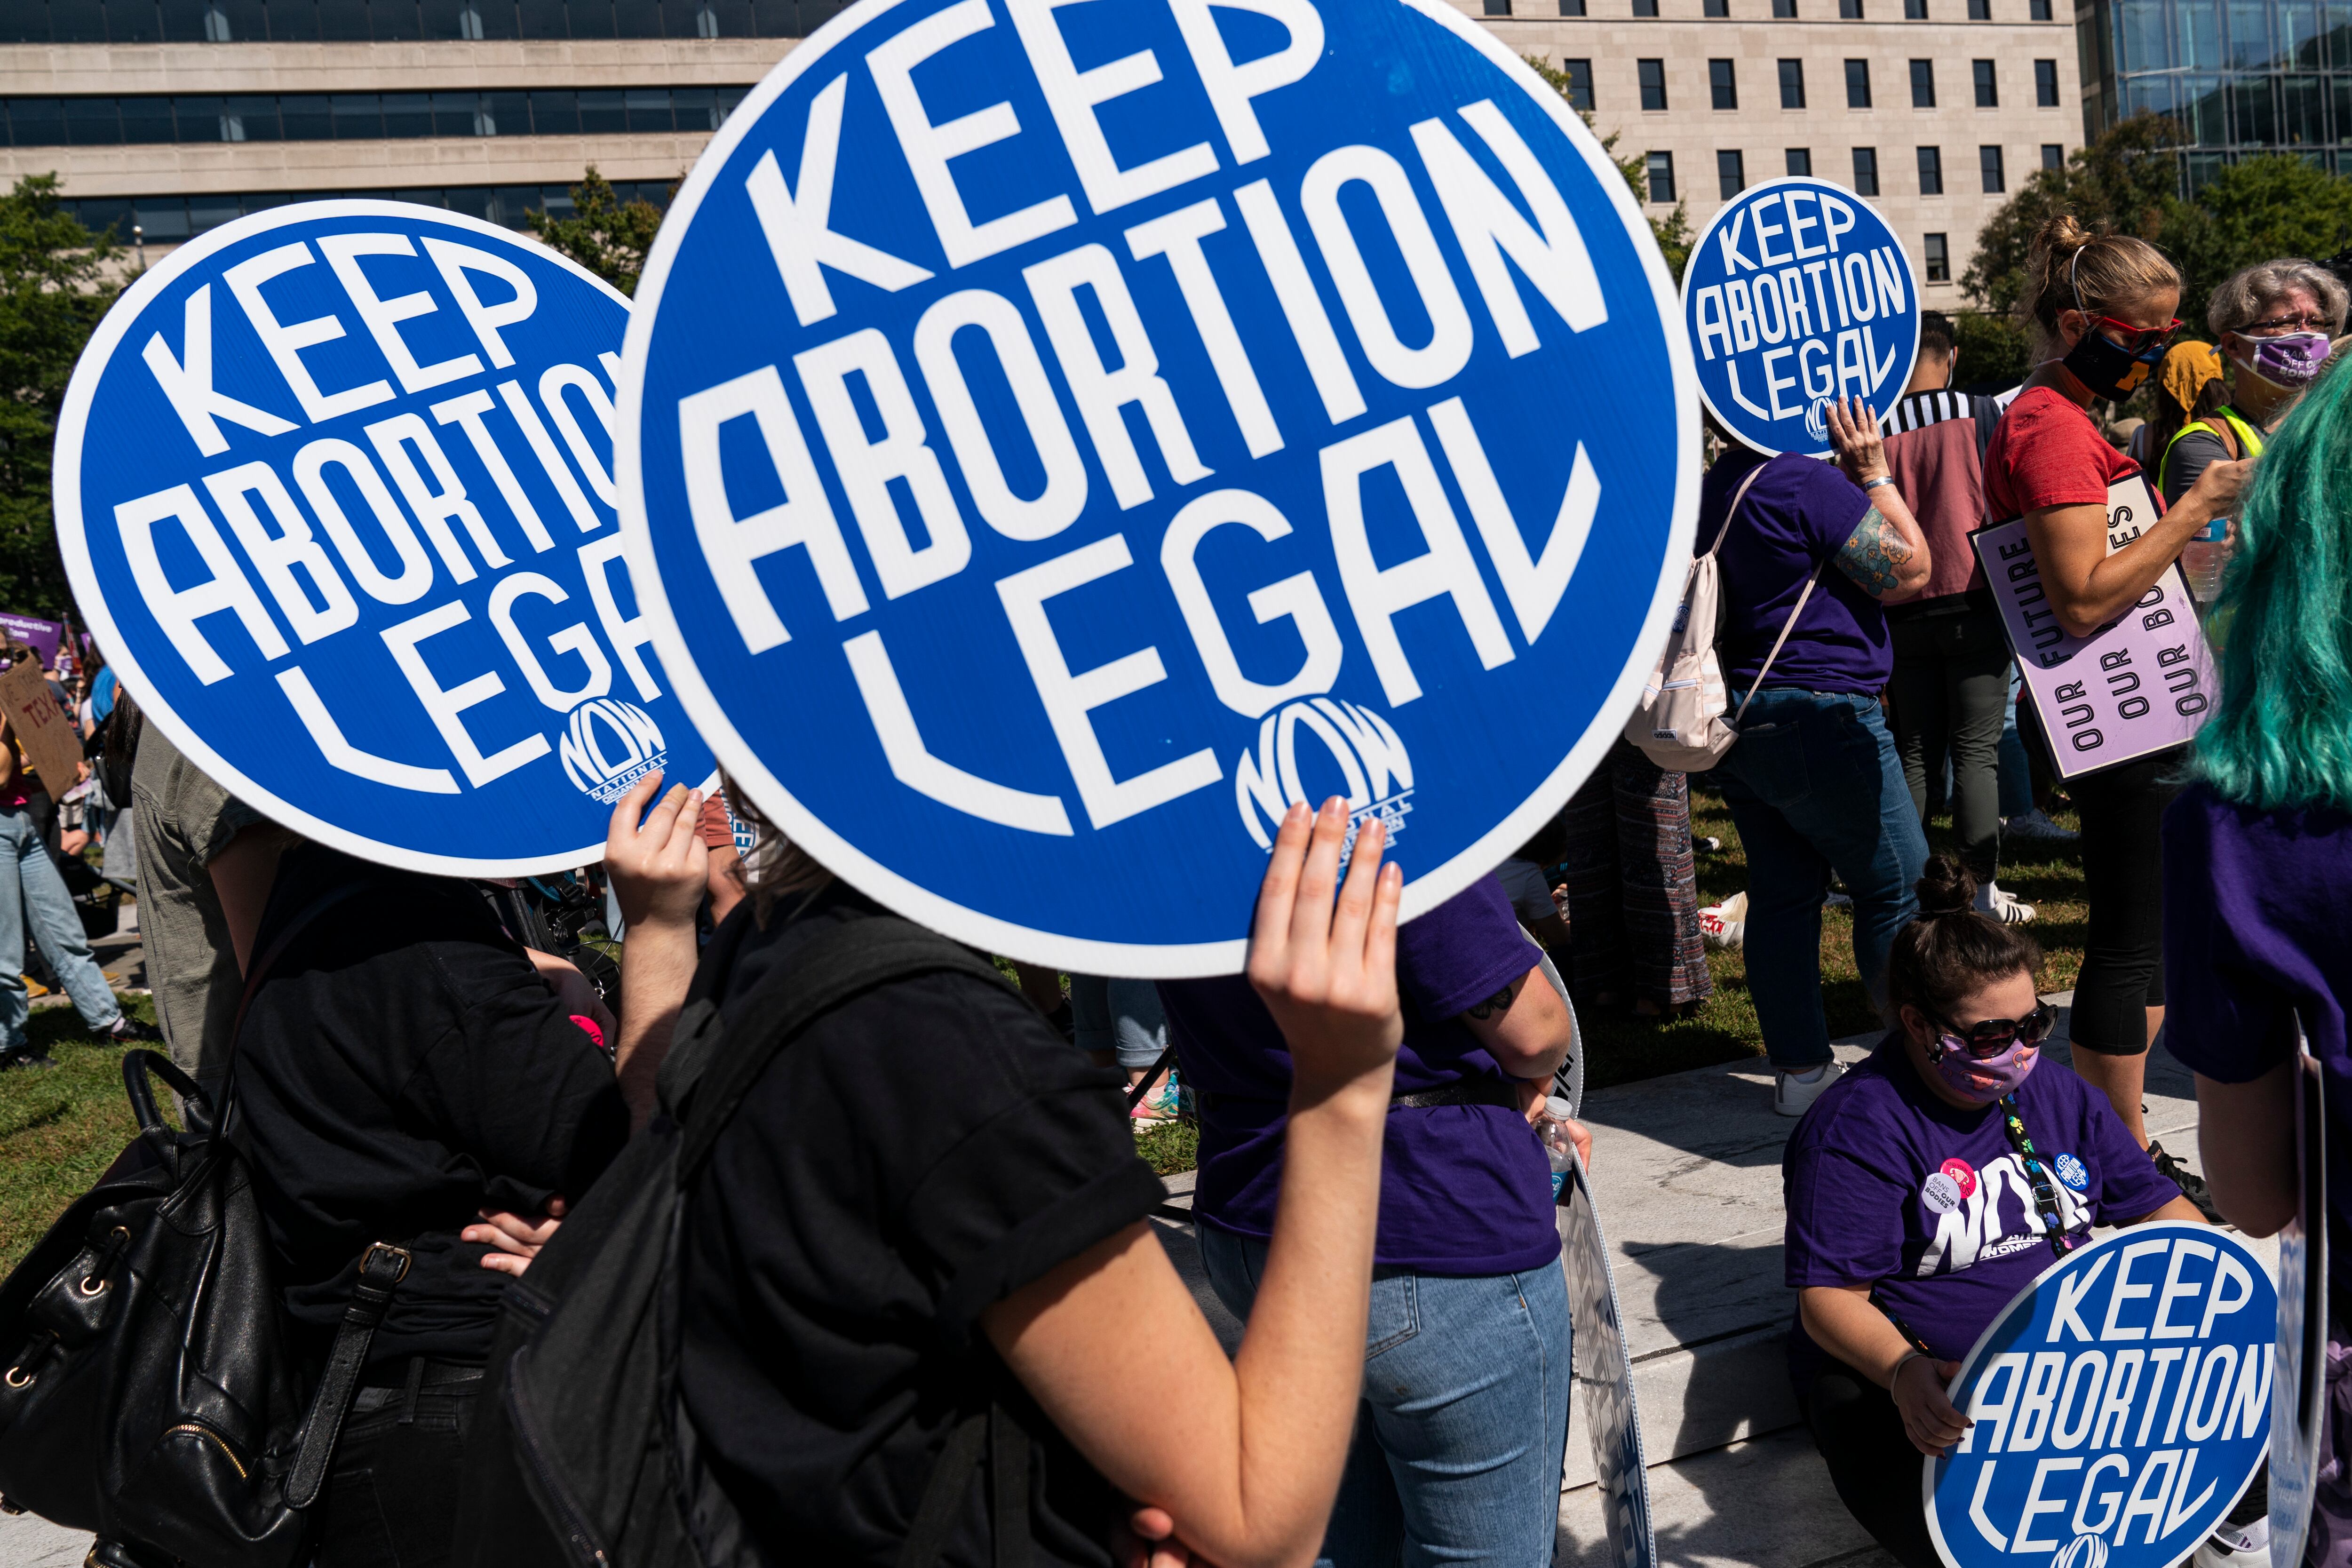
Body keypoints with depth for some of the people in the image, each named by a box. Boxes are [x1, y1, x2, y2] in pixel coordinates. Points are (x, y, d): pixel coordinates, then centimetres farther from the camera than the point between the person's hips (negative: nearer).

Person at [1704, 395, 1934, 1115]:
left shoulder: (1714, 488, 12)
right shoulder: (1809, 483, -16)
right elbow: (1911, 569, -10)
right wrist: (1875, 472, -5)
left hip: (1738, 720, 9)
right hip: (1819, 716, -9)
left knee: (1782, 891, 12)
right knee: (1898, 889, 4)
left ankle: (1799, 1068, 17)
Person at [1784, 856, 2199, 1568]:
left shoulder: (2058, 1095, 12)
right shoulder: (1855, 1130, -11)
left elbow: (2156, 1207, 18)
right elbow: (1829, 1297, -17)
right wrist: (1904, 1373, -37)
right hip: (1919, 1377, -6)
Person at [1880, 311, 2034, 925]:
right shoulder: (1981, 413, -2)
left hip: (1903, 614, 2)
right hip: (1974, 604, -2)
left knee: (1913, 752, 10)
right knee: (1976, 752, 1)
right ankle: (1985, 892, 1)